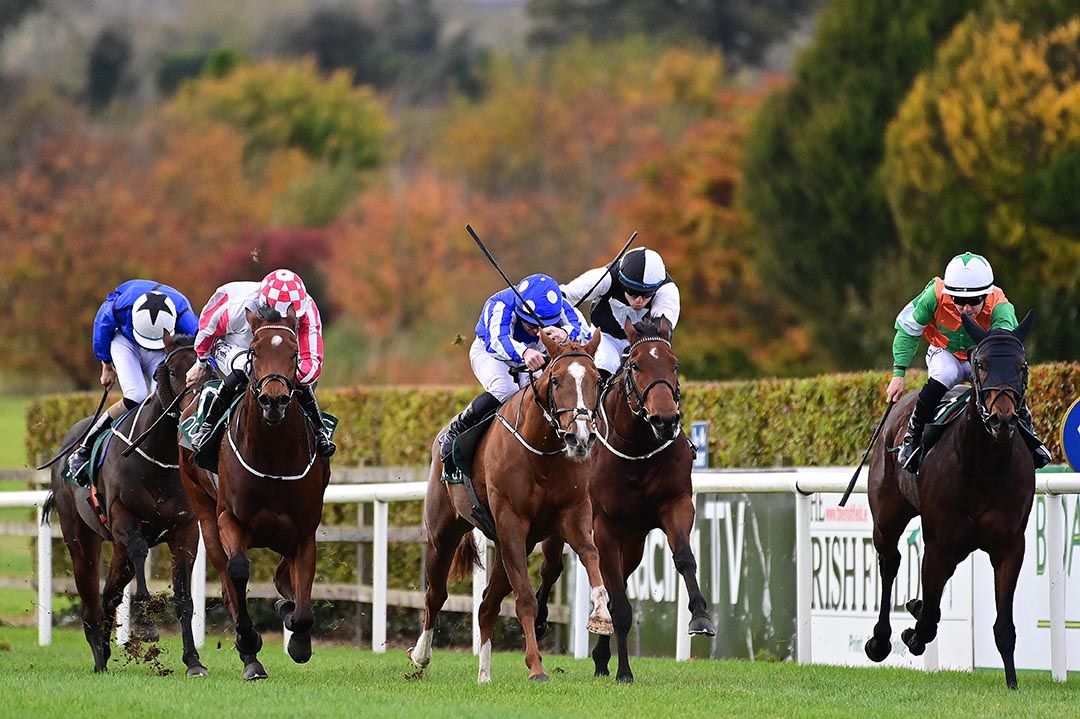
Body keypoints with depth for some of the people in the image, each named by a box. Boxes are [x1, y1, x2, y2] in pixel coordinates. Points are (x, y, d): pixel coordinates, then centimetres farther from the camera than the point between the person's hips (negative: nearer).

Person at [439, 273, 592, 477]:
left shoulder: (560, 307, -29)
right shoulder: (500, 305, -39)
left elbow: (585, 333, -41)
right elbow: (497, 340, -57)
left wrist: (565, 334, -66)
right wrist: (524, 352, -79)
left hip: (533, 356, 4)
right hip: (489, 353, -4)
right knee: (504, 391, -34)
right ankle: (454, 431, -17)